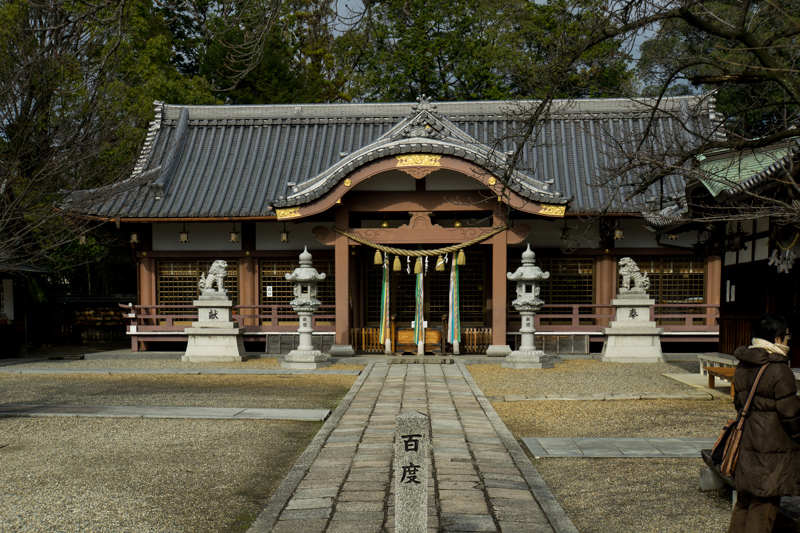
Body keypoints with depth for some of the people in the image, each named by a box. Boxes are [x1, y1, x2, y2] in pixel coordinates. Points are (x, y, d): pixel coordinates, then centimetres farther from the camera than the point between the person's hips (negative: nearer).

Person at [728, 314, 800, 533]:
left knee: (744, 500, 17)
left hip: (746, 442, 8)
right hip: (772, 446, -8)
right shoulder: (779, 371, -18)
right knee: (764, 505, 1)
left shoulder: (742, 366, 7)